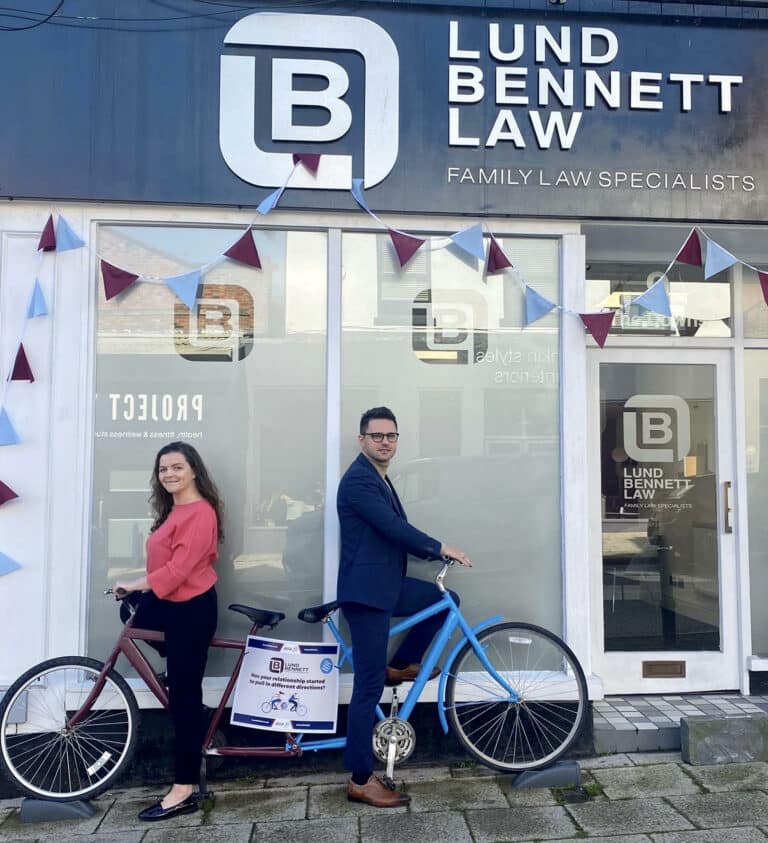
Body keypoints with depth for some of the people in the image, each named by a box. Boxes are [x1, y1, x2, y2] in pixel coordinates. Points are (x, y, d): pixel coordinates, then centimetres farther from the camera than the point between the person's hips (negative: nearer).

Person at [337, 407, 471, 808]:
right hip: (366, 590, -9)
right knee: (370, 684, -3)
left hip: (387, 585, 9)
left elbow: (397, 532, 19)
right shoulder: (358, 478, -16)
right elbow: (392, 526, -24)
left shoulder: (380, 479, 16)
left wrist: (435, 554, 10)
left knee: (446, 599, 15)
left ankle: (400, 665, 21)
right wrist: (441, 547, -14)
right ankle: (361, 780, 8)